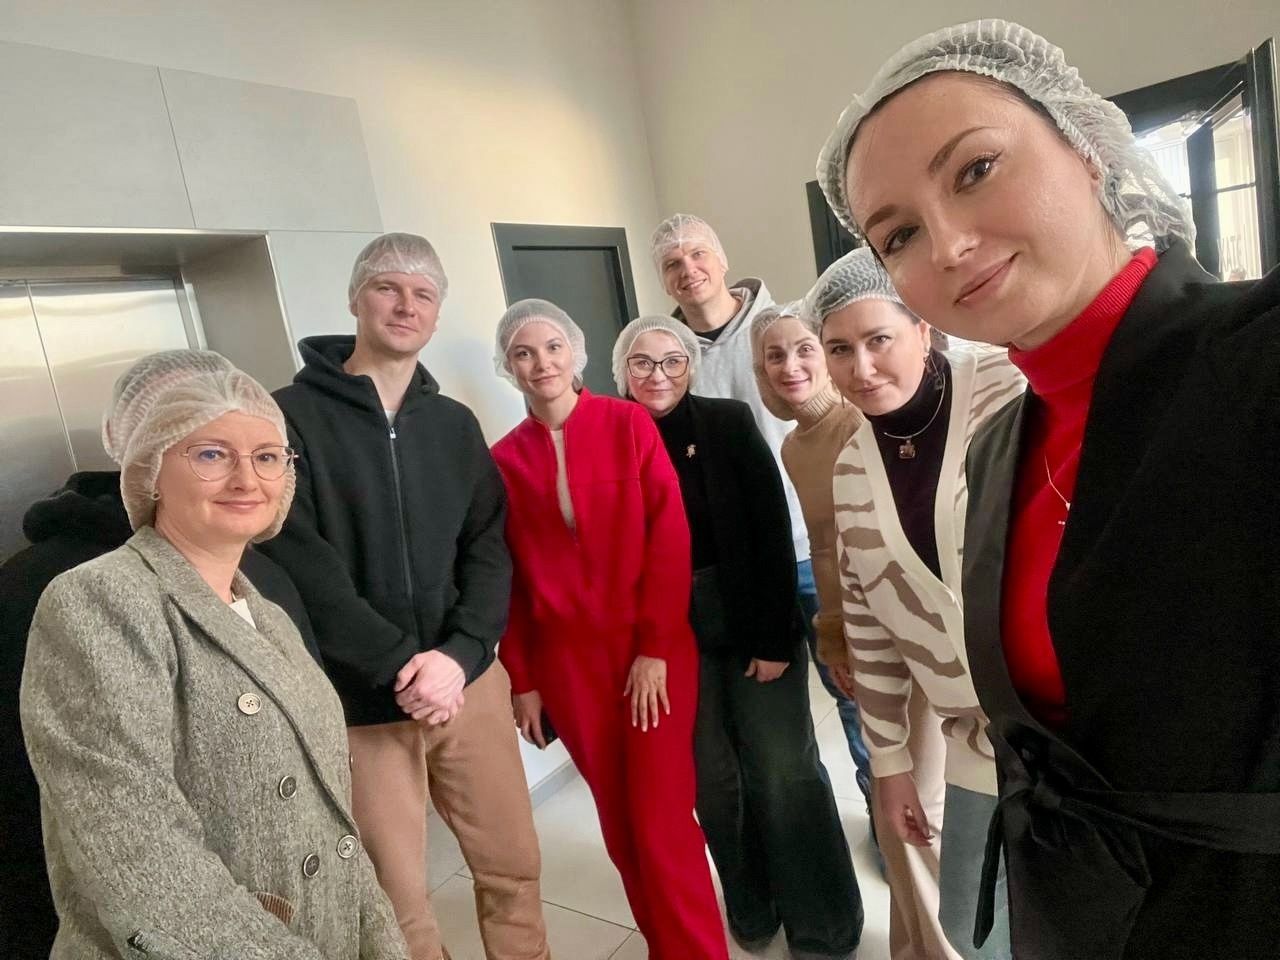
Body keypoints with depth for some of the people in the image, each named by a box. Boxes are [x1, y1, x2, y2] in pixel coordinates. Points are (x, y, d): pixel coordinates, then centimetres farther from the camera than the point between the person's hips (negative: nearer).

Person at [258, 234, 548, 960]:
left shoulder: (455, 424, 7)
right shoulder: (291, 416, -6)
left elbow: (490, 551, 3)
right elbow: (301, 564, -14)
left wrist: (460, 655, -13)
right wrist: (401, 664, -19)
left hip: (468, 680, 4)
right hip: (358, 701, -4)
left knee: (514, 866, 16)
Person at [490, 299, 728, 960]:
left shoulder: (630, 423, -3)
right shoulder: (504, 458, 2)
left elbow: (670, 536, -7)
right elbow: (508, 578, 4)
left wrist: (655, 648, -11)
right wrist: (520, 680, 4)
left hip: (654, 649, -2)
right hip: (567, 660, 3)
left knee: (662, 820, -2)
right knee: (620, 820, 15)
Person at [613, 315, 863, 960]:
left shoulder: (729, 423, -5)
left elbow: (772, 531, -8)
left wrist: (773, 636, -12)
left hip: (754, 624, -1)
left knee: (783, 772, 6)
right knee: (713, 778, 12)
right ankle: (751, 908, 35)